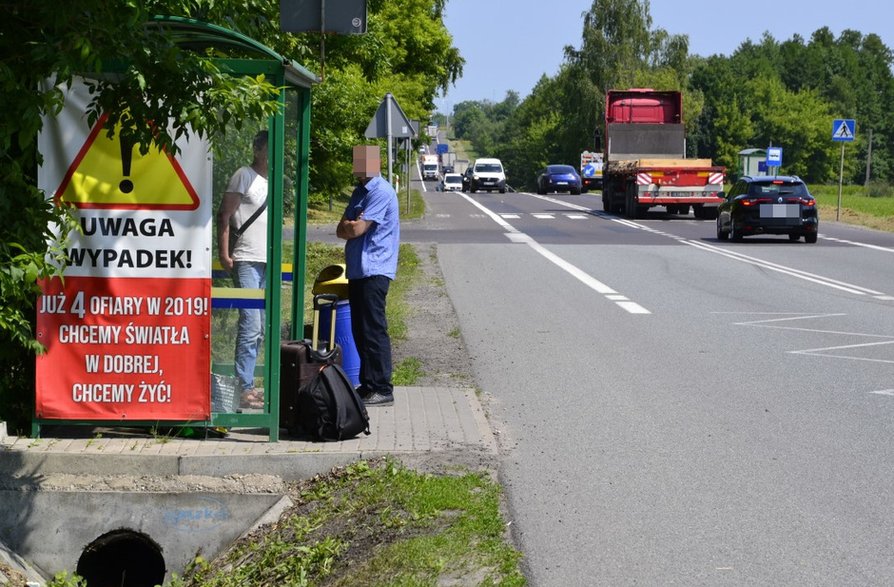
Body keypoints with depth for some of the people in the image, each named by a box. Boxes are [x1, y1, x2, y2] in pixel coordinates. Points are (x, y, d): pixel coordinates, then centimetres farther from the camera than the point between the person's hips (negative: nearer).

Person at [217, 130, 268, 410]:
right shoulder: (244, 176, -5)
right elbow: (224, 215, -8)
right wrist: (224, 253, -14)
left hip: (266, 263, 8)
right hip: (247, 261, -8)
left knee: (258, 329, 10)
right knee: (251, 325, -12)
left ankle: (248, 385, 16)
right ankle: (243, 388, -9)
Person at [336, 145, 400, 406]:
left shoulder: (381, 192, -11)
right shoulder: (360, 191, 18)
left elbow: (357, 229, -16)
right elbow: (342, 230, 13)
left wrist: (350, 226, 5)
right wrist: (351, 226, -8)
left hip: (374, 270, -9)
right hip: (357, 271, 9)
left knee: (374, 331, -9)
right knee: (360, 331, 11)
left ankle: (382, 389, -6)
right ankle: (368, 385, 18)